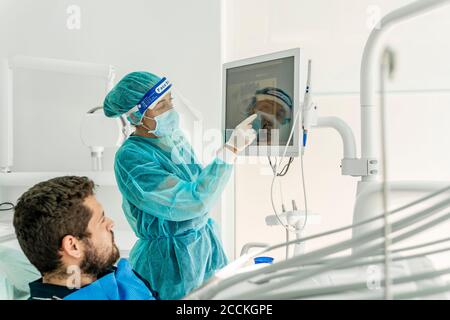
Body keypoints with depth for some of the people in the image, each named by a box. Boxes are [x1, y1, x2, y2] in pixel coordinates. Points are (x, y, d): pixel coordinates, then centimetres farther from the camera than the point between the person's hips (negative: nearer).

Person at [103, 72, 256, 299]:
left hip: (207, 245, 7)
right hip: (170, 258, -7)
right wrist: (232, 148, -27)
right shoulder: (130, 158, -22)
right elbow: (193, 202, -27)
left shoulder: (175, 137, 1)